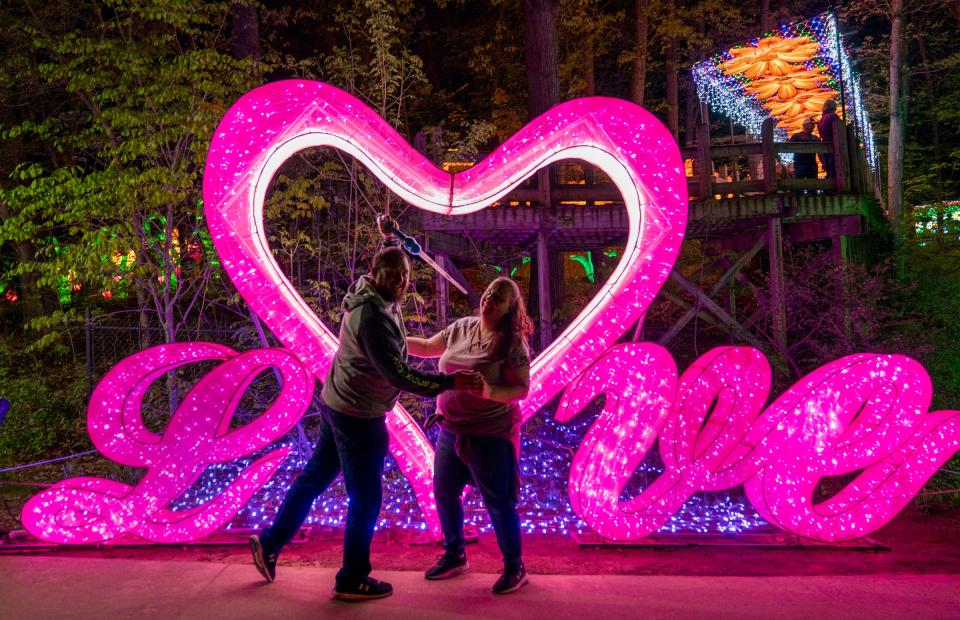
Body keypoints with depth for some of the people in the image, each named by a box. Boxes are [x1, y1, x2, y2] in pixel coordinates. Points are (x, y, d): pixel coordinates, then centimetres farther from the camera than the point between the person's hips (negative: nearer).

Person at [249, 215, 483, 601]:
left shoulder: (370, 291, 0)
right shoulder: (373, 316, -27)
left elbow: (392, 261, 27)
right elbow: (398, 376, -31)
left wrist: (388, 235, 37)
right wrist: (450, 382, -30)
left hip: (338, 404, 10)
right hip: (357, 416, -10)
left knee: (316, 475, 22)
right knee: (366, 499, 4)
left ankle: (270, 542, 35)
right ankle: (352, 580, 18)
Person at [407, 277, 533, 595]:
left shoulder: (512, 343, -16)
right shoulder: (461, 327, 2)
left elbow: (522, 389, -19)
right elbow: (428, 347, 14)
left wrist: (489, 391, -35)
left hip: (490, 434, -7)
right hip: (451, 430, 7)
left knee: (498, 503, 1)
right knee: (444, 492, 16)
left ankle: (514, 567, 20)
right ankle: (455, 555, 36)